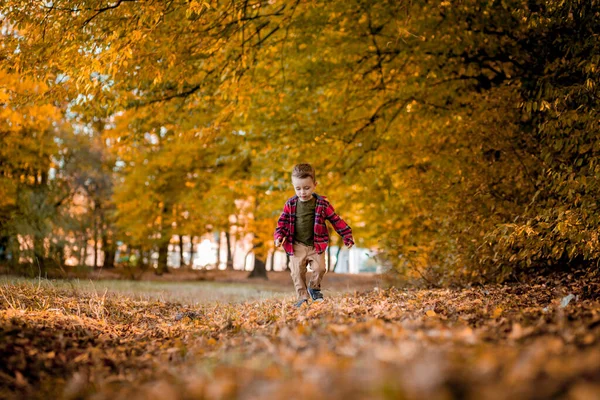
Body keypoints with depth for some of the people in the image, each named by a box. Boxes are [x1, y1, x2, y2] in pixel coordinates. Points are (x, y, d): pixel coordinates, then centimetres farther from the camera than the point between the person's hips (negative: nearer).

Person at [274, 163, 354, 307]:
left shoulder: (322, 203, -3)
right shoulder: (290, 204, 0)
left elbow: (336, 220, 1)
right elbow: (283, 222, 6)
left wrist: (347, 235, -2)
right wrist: (279, 236, -10)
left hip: (316, 246, -1)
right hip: (297, 246, 1)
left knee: (319, 268, -10)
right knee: (297, 272, -5)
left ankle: (314, 288, 19)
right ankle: (302, 297, 8)